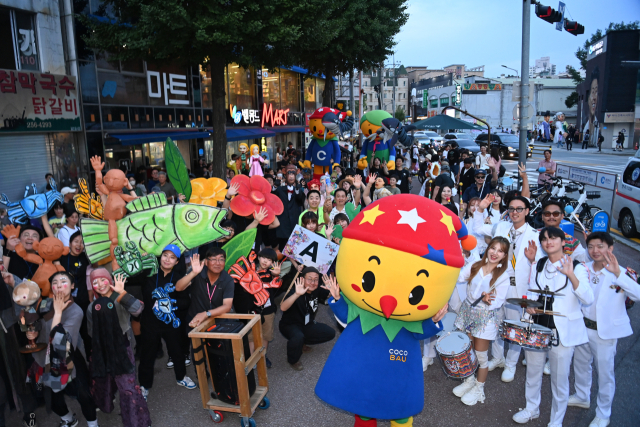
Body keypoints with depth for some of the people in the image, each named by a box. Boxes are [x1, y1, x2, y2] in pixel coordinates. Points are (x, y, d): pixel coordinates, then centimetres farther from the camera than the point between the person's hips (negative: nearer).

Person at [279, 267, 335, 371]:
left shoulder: (317, 291, -9)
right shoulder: (295, 290, -28)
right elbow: (283, 308, -44)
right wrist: (296, 294, -60)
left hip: (307, 325, 6)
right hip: (290, 326, -6)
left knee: (330, 333, -3)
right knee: (298, 337, -36)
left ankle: (299, 343, 11)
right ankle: (293, 360, -3)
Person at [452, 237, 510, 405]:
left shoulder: (503, 276, -9)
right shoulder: (474, 266, 1)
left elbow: (498, 302, -13)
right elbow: (457, 277, -7)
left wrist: (488, 300, -31)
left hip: (486, 317, -4)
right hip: (467, 311, 4)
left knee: (480, 354, 6)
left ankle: (479, 388, 28)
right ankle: (469, 380, 37)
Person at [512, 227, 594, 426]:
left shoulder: (576, 267, -9)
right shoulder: (538, 264, 6)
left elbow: (588, 299, -20)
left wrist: (571, 276, -32)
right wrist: (529, 305, -3)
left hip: (563, 332, -5)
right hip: (536, 327, 5)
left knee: (559, 379, 6)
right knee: (533, 372, 19)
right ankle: (532, 409, 41)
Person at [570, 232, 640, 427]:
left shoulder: (621, 273, -16)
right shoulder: (583, 269, -3)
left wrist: (618, 274, -43)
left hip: (606, 331, -5)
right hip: (582, 326, 5)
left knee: (605, 373, 8)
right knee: (580, 364, 22)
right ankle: (582, 397, 46)